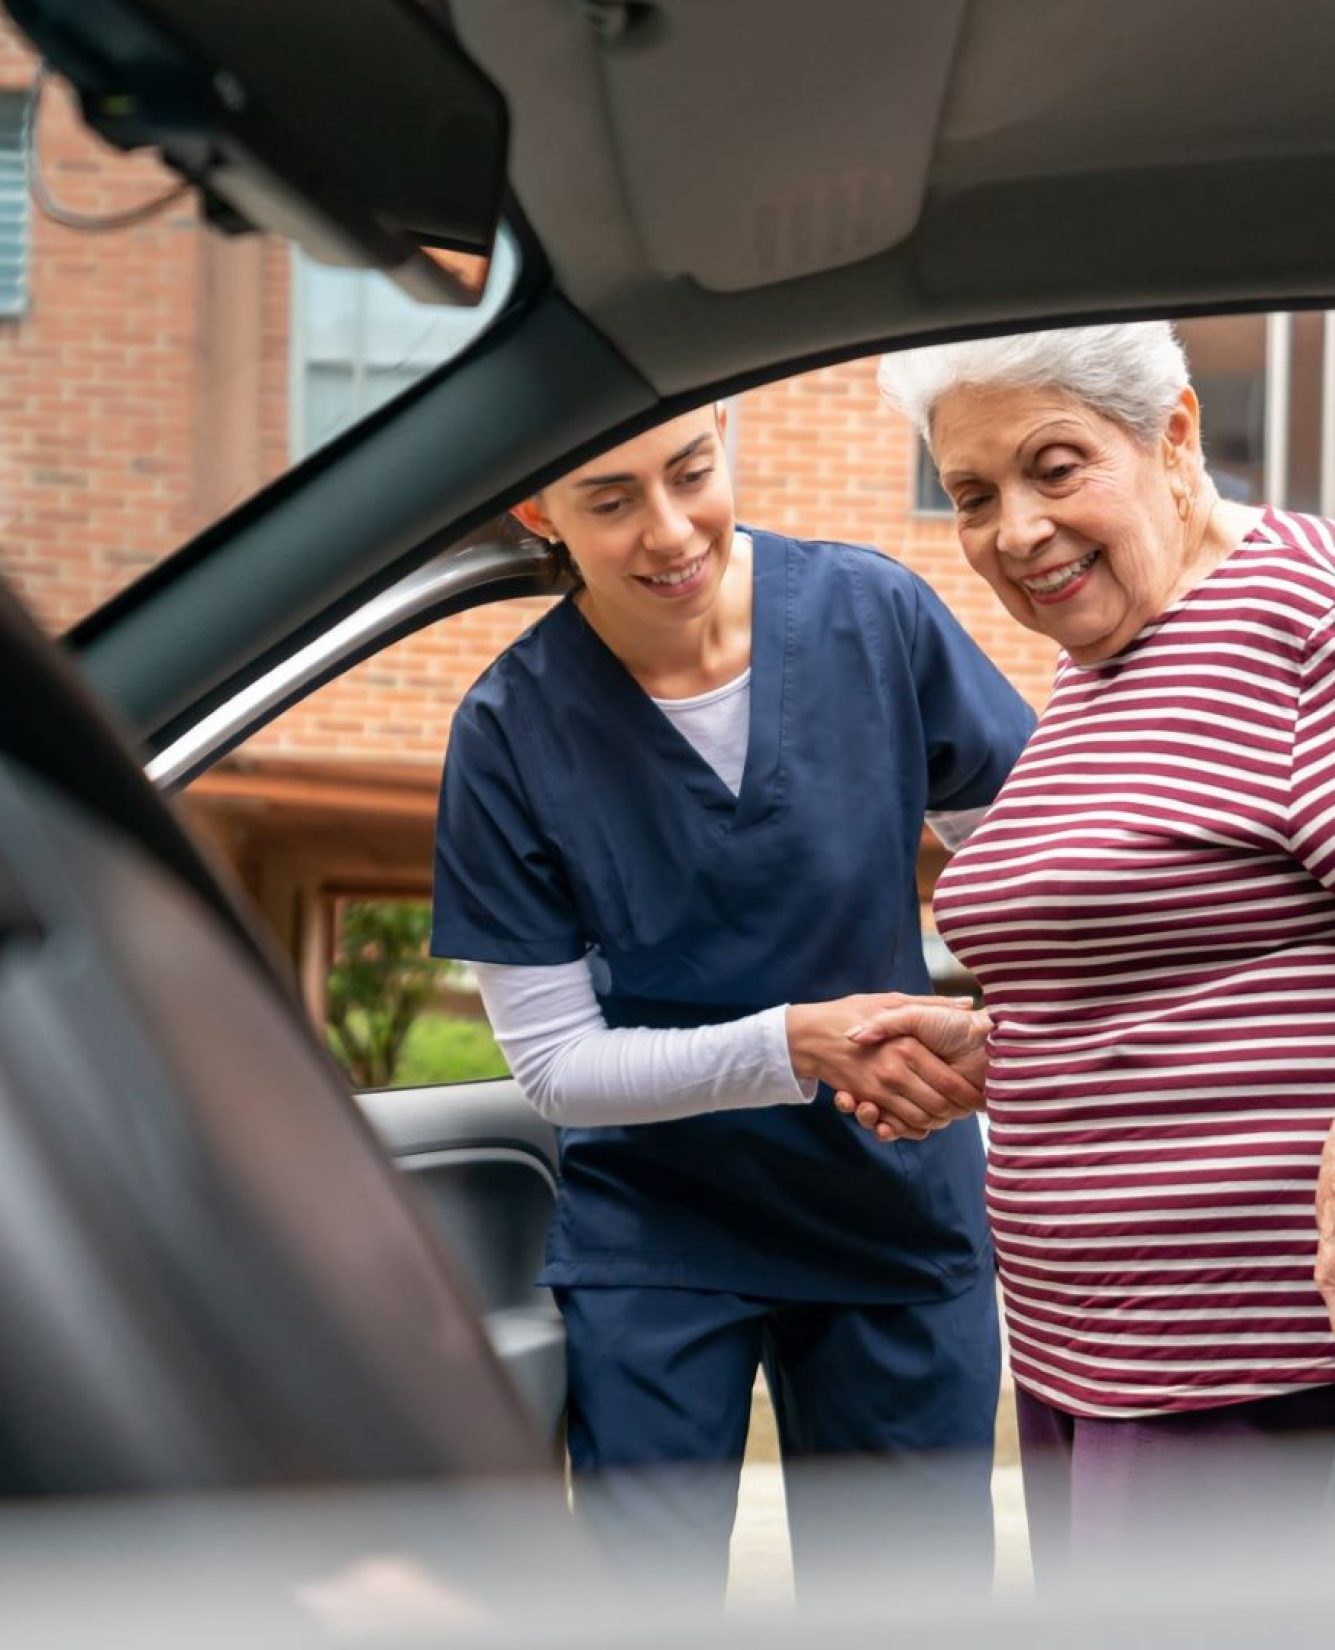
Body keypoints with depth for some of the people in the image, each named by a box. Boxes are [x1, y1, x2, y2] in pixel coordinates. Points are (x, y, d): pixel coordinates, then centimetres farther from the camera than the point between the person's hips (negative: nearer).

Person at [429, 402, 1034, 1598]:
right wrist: (800, 1045, -24)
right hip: (653, 1233, -1)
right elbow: (555, 1063, -10)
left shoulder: (874, 615, -12)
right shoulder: (515, 729, -14)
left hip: (902, 1216, 2)